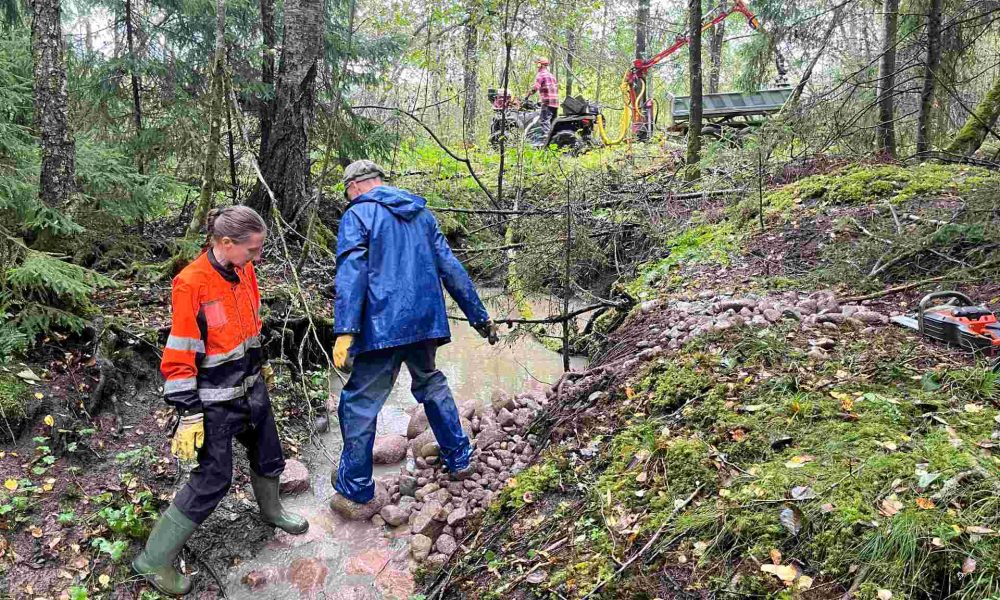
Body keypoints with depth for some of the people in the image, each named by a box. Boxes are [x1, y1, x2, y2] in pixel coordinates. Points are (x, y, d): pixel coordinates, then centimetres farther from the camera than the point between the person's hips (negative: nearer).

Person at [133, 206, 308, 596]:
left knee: (268, 455, 22)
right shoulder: (192, 284, -24)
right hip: (216, 400, -7)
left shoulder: (244, 269, -2)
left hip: (251, 387, 7)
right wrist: (189, 415, -20)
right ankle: (153, 560, 15)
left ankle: (271, 510, 51)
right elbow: (179, 357, -21)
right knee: (213, 481, -2)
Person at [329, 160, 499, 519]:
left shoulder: (357, 215, -1)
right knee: (431, 384, 26)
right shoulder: (420, 212, 17)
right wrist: (478, 315, 18)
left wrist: (345, 331, -22)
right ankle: (459, 459, 34)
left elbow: (351, 273, -14)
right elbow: (450, 266, 16)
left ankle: (357, 495, 7)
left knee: (360, 404, 2)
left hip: (382, 325, -6)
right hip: (426, 321, 6)